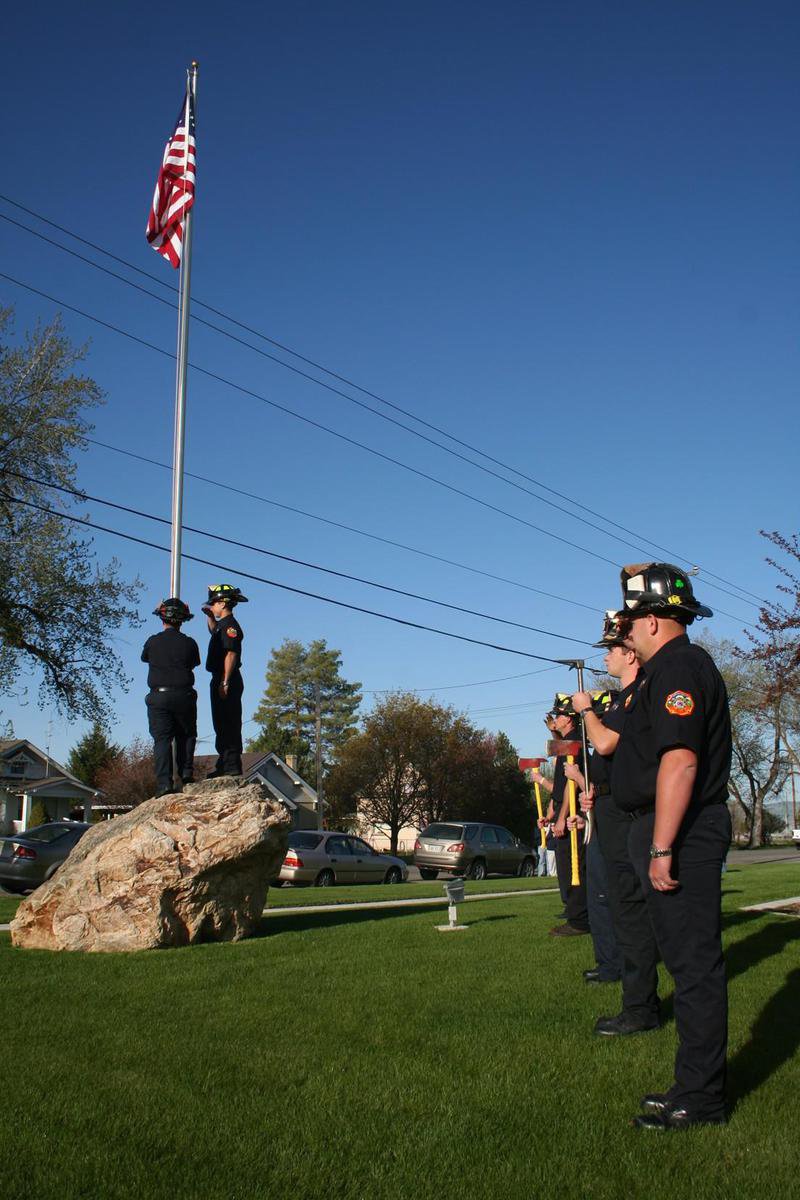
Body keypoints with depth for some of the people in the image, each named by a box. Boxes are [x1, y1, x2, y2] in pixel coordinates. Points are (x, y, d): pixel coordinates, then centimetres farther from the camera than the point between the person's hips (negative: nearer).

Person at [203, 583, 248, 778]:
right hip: (221, 681, 11)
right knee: (221, 725, 15)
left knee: (228, 725, -11)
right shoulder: (223, 624, 17)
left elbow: (231, 654, -23)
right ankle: (224, 765, 21)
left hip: (227, 682, -11)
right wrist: (210, 616, 26)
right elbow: (214, 632, 43)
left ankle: (232, 766, -11)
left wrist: (225, 682, -26)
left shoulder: (230, 625, -14)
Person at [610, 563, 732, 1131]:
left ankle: (701, 1100, 8)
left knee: (694, 963, -2)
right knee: (690, 961, 16)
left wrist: (662, 847, -26)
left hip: (680, 835, -11)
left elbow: (680, 761, -26)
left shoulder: (676, 668, -17)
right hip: (686, 833, 11)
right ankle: (697, 1084, 27)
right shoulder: (683, 665, 18)